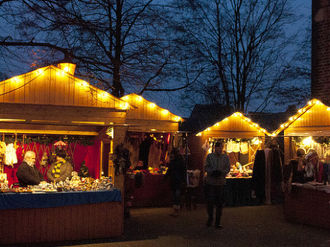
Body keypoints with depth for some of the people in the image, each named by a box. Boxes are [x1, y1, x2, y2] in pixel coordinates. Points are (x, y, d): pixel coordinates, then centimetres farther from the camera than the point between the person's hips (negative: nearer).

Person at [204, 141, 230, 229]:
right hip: (210, 182, -1)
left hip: (221, 183, 1)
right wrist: (212, 172, -17)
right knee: (209, 201, -1)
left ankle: (217, 222, 12)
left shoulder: (225, 157, 6)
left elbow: (228, 168, 4)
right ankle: (210, 218, 24)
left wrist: (221, 172, -15)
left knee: (219, 203, 3)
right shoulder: (209, 156, 3)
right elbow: (206, 167, 2)